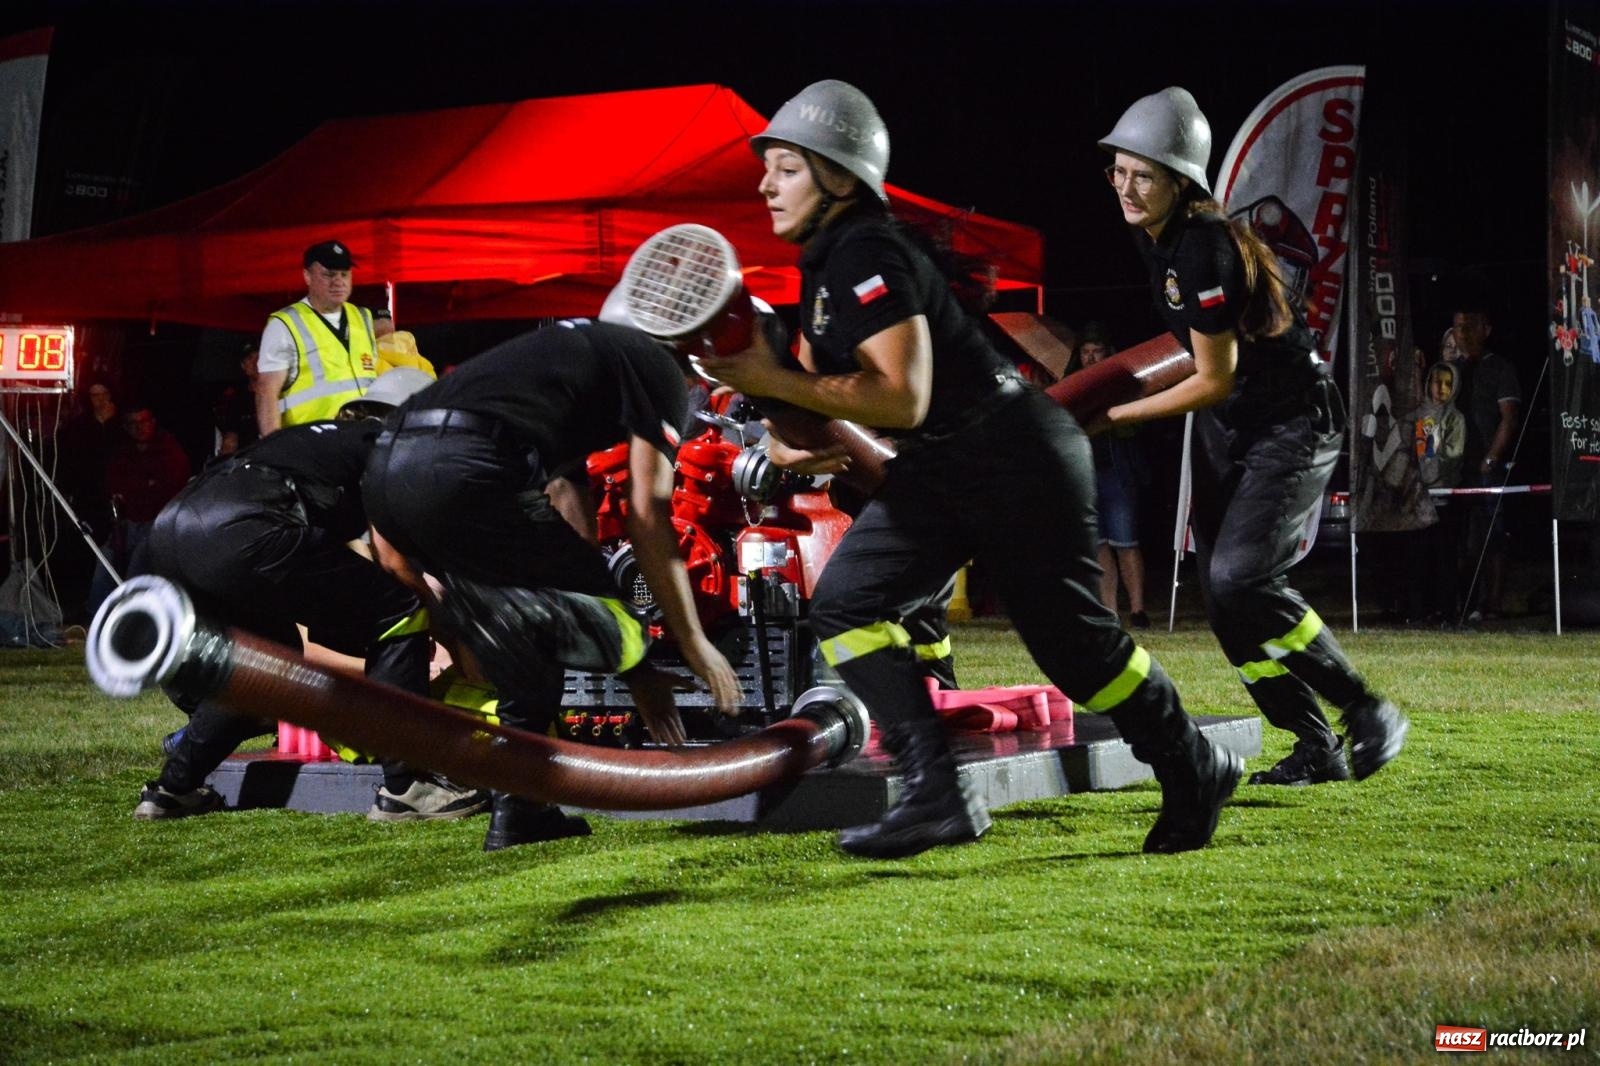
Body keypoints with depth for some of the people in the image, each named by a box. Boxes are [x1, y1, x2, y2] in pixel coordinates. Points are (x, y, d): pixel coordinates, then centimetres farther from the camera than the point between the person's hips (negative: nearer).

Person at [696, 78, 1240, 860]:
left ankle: (1195, 773, 21)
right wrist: (791, 439, -5)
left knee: (1071, 640, -1)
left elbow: (902, 399, -28)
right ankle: (936, 795, -6)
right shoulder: (822, 266, 11)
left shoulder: (869, 256, -20)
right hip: (938, 471, 10)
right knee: (844, 604, -3)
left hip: (1017, 460, -10)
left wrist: (773, 383, -24)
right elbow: (820, 384, 17)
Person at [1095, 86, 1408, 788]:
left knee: (1241, 578, -22)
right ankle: (1316, 749, 11)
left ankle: (1366, 714, -7)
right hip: (1225, 426, 9)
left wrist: (1117, 415, -14)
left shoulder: (1204, 248, -26)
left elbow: (1214, 382, -21)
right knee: (1221, 596, 3)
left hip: (1292, 421, -9)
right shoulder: (1151, 235, 1)